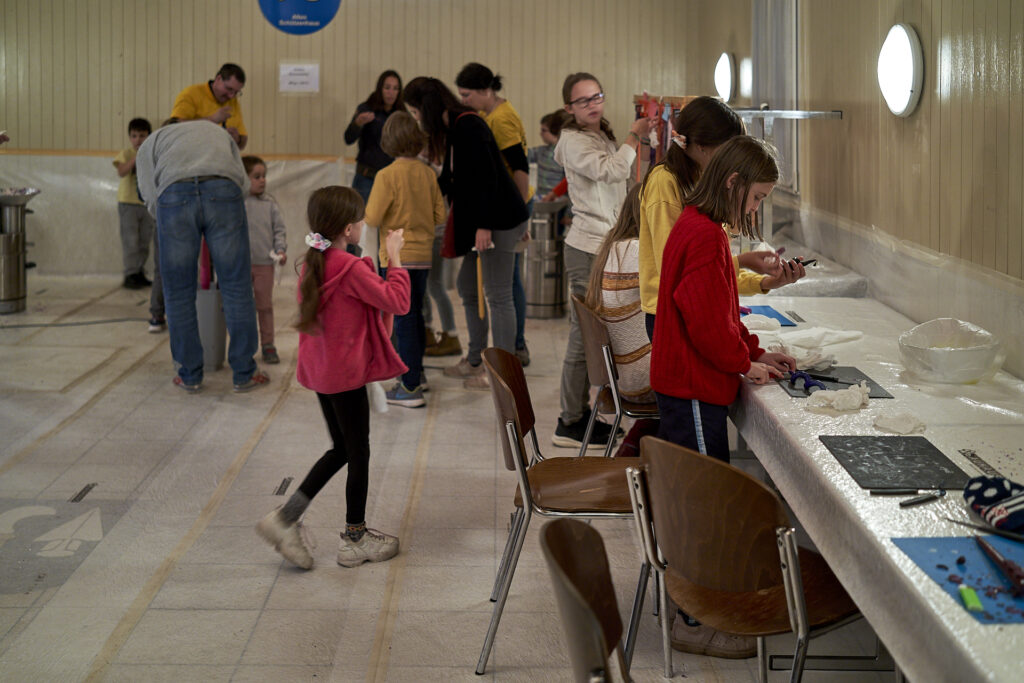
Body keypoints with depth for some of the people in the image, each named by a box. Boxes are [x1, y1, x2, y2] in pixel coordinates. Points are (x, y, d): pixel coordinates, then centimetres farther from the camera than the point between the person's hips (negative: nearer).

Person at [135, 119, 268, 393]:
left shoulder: (150, 145, 34)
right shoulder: (217, 131, 40)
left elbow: (151, 197, 16)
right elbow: (244, 183, 25)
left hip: (174, 194, -1)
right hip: (224, 191, 1)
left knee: (179, 291, 11)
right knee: (236, 286, 9)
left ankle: (190, 375, 18)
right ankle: (244, 374, 15)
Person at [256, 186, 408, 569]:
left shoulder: (313, 263, 4)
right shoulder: (351, 269, -21)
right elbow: (397, 301, -20)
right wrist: (394, 260, -9)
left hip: (320, 371, 8)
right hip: (347, 373, -8)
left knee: (341, 449, 20)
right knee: (358, 454, 6)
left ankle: (285, 519, 15)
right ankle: (355, 540, 17)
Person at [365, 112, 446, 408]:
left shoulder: (387, 175, -15)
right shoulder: (428, 173, 1)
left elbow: (373, 217, -16)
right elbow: (440, 215, 5)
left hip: (398, 256, -6)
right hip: (423, 253, 6)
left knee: (404, 319, -3)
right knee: (416, 316, 19)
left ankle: (410, 388, -2)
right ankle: (416, 374, 34)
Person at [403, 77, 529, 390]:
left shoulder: (468, 125, -17)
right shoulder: (453, 128, 13)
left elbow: (487, 176, -23)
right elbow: (451, 180, 24)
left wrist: (484, 225, -23)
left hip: (499, 221, -10)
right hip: (481, 221, 10)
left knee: (498, 295, -3)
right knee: (467, 285, 17)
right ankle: (475, 360, 30)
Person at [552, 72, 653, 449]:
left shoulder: (604, 138, 20)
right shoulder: (574, 140, -9)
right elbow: (610, 171, -22)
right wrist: (633, 137, -13)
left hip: (606, 245, 9)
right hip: (587, 248, -9)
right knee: (584, 334, -8)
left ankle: (580, 414, 18)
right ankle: (571, 423, -2)